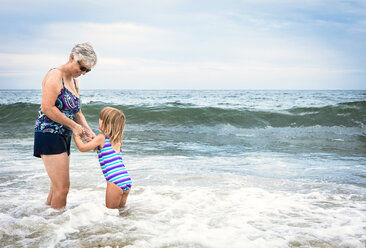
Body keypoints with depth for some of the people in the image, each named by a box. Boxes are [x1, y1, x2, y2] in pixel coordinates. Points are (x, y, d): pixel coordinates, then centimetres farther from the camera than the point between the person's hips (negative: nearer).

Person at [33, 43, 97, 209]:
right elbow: (47, 108, -22)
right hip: (49, 134, -10)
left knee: (57, 186, 16)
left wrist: (89, 132, 4)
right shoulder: (55, 75, -12)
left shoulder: (74, 80, 16)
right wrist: (73, 125, -16)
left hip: (63, 137, 10)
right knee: (63, 187, -10)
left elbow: (76, 111, 19)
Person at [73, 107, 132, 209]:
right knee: (121, 208, 19)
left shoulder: (101, 138, -3)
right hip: (127, 181, 7)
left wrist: (76, 137, 20)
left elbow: (82, 148, 4)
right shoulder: (118, 140, 17)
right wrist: (93, 142, 29)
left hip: (115, 181, -7)